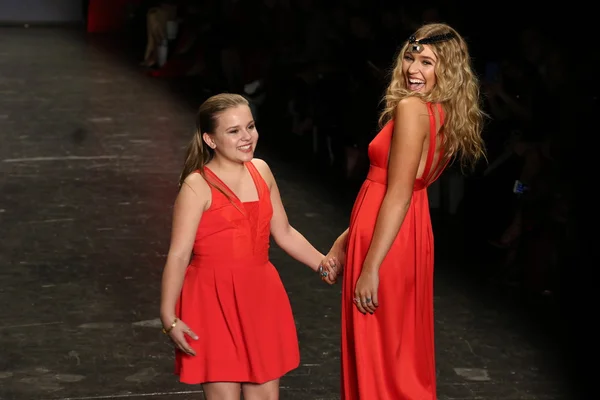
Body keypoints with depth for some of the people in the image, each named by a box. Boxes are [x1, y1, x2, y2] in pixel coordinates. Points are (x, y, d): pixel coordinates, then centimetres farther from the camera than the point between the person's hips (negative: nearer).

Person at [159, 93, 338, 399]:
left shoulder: (261, 171, 7)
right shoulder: (198, 186, -11)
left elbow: (284, 233, 16)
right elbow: (179, 255, -14)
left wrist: (324, 265, 6)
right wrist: (169, 318, -18)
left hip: (260, 298, 6)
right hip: (214, 301, -6)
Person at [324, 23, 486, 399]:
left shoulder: (411, 108, -18)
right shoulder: (446, 115, 8)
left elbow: (399, 196, -21)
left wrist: (370, 268, -21)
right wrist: (349, 237, 18)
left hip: (388, 241, -9)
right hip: (414, 236, 9)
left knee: (380, 354, 2)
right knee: (405, 346, 18)